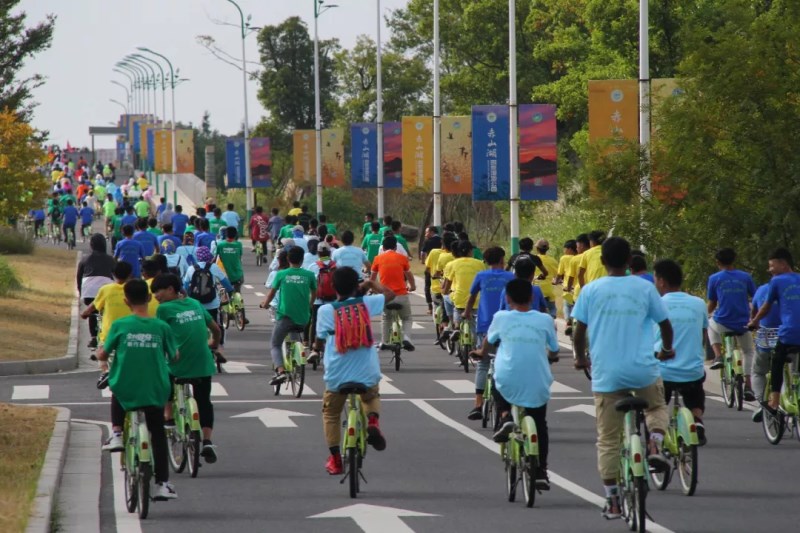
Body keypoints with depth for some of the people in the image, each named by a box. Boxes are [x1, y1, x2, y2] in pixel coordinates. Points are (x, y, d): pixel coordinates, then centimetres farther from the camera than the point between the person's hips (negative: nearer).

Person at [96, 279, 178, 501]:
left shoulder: (119, 326, -8)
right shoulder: (161, 327, -4)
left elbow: (103, 355, 1)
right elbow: (173, 357, 7)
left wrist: (100, 351, 26)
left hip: (126, 390, -1)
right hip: (155, 391, 1)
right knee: (158, 434, 19)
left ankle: (116, 434, 18)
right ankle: (162, 484, 14)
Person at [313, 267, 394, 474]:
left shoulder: (325, 311, -7)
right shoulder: (365, 303, -1)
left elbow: (318, 343, 3)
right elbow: (389, 294, 18)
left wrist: (318, 346, 26)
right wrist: (370, 283, 32)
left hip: (337, 375, -1)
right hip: (367, 374, 1)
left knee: (331, 413, 23)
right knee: (371, 397, 34)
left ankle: (335, 460, 18)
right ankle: (373, 421, 2)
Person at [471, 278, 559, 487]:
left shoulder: (501, 318, 1)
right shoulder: (545, 320, 1)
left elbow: (488, 341, 20)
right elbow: (554, 350, 14)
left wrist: (482, 353, 44)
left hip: (508, 384, -1)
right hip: (537, 386, 1)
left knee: (497, 387, 35)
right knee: (540, 426, 23)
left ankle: (505, 416, 8)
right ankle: (541, 472, 18)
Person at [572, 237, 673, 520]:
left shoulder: (591, 290, 0)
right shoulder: (644, 288, 2)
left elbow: (579, 332, 1)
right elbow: (665, 324, 10)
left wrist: (580, 358, 20)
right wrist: (667, 350, 30)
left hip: (605, 374, 0)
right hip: (642, 370, 0)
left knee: (608, 440, 9)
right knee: (657, 406, 31)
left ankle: (613, 501, 7)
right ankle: (655, 443, 2)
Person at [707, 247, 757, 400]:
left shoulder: (714, 278, 0)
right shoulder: (745, 277, 3)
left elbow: (711, 306, 6)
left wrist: (707, 312, 30)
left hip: (723, 324, -1)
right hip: (743, 324, 1)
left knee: (710, 324, 35)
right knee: (749, 352, 26)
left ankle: (718, 356, 18)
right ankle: (748, 386, 12)